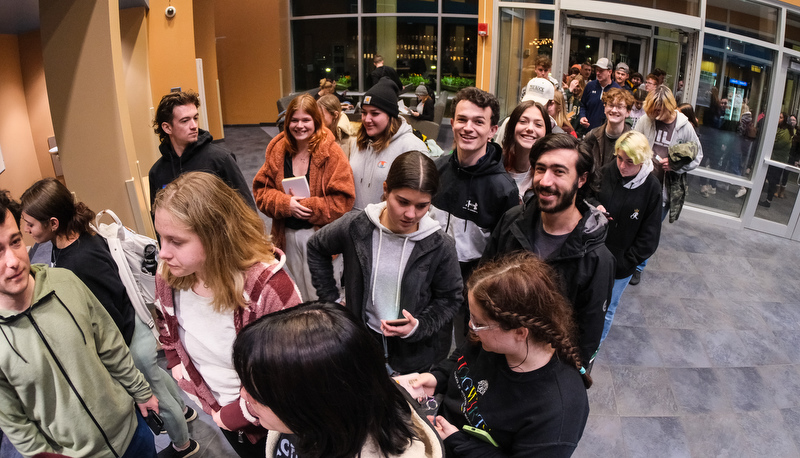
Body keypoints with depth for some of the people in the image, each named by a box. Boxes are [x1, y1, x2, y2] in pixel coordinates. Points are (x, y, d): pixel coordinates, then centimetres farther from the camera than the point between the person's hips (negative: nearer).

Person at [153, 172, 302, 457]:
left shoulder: (268, 288, -34)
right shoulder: (167, 277, -16)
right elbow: (169, 338, 4)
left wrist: (235, 414, -18)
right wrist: (209, 403, -1)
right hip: (217, 411, 5)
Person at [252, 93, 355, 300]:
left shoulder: (331, 153, -10)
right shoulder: (277, 151, 4)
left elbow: (343, 199, -13)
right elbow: (261, 190, 4)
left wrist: (310, 207, -19)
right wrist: (285, 203, -15)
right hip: (286, 235, 5)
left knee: (318, 296, 4)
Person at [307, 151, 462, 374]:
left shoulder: (440, 246, -20)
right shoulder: (354, 227, -17)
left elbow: (449, 298, -6)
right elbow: (316, 248, 3)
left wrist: (419, 326, -21)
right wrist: (330, 298, 1)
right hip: (362, 341, 1)